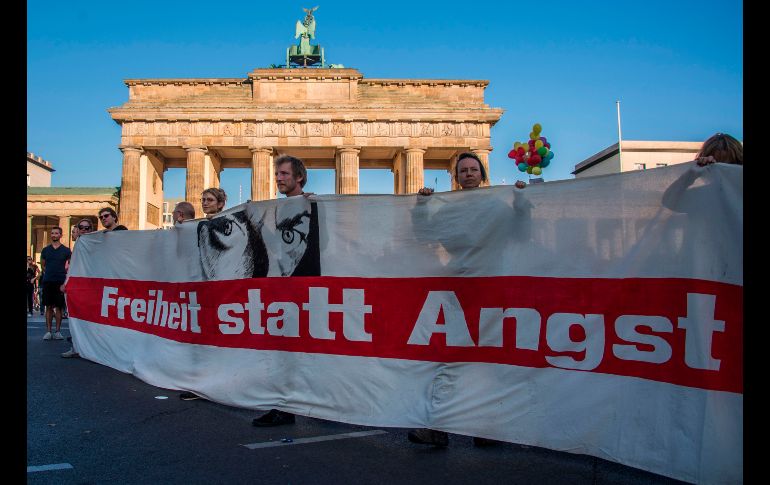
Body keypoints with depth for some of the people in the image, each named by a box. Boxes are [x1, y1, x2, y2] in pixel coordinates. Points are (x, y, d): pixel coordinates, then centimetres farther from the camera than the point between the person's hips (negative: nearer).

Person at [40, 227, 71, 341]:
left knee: (58, 307, 0)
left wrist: (66, 282, -2)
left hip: (60, 282, -2)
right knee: (49, 307, 3)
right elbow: (43, 265, 21)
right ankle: (48, 331, 7)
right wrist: (49, 273, 10)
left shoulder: (66, 250, 3)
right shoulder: (45, 250, 10)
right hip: (47, 281, 2)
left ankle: (58, 331, 6)